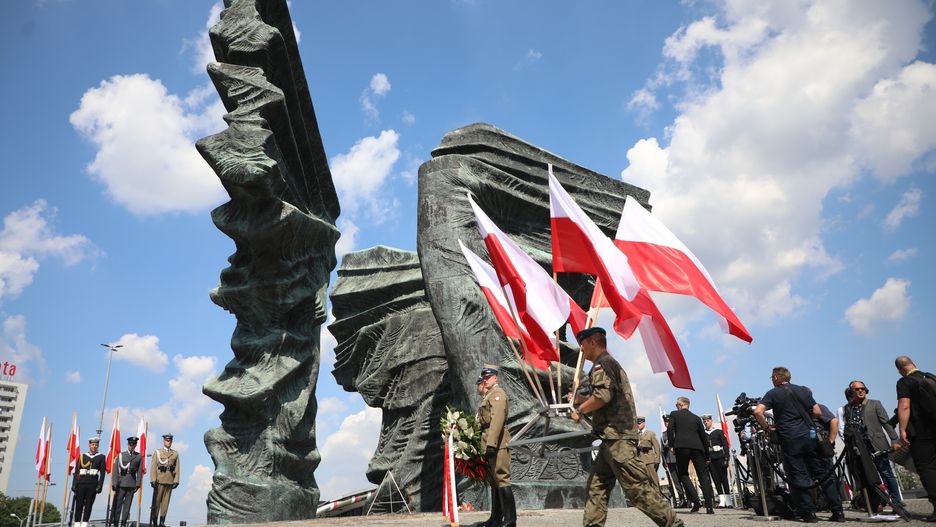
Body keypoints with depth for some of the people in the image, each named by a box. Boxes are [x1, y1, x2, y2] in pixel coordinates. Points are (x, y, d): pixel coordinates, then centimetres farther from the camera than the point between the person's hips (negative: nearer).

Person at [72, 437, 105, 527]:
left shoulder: (101, 457, 6)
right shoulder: (82, 456, 9)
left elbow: (102, 473, 2)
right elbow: (76, 471, 7)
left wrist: (100, 486, -6)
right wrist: (74, 485, -1)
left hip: (93, 485, -1)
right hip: (81, 483, 1)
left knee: (88, 505, -1)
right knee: (79, 504, 2)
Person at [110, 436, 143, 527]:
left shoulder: (139, 457, 7)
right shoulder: (121, 455, 4)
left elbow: (139, 471, 5)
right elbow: (115, 470, 1)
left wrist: (138, 484, -1)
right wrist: (114, 483, -6)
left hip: (132, 484, 1)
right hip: (121, 483, -1)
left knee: (127, 504, 3)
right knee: (117, 503, -2)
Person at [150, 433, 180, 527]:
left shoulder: (175, 454, 12)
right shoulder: (157, 452, 7)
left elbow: (177, 468, 7)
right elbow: (153, 467, 0)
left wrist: (176, 480, -2)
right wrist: (153, 479, -10)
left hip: (170, 480, 2)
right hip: (159, 480, -2)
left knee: (166, 501, 2)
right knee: (156, 501, 0)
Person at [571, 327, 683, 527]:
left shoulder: (602, 363, -6)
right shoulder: (610, 364, 25)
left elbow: (603, 396, -20)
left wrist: (580, 410, -7)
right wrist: (581, 399, 23)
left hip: (616, 437, -11)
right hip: (614, 437, 11)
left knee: (637, 487, -12)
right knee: (596, 486, 9)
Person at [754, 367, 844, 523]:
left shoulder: (773, 393, -1)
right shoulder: (803, 390, 11)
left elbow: (758, 412, -14)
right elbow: (818, 413, 8)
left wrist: (767, 427, 0)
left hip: (790, 439, -4)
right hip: (809, 436, 4)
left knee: (798, 477, 3)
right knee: (822, 474, 11)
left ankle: (809, 513, 1)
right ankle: (838, 511, 10)